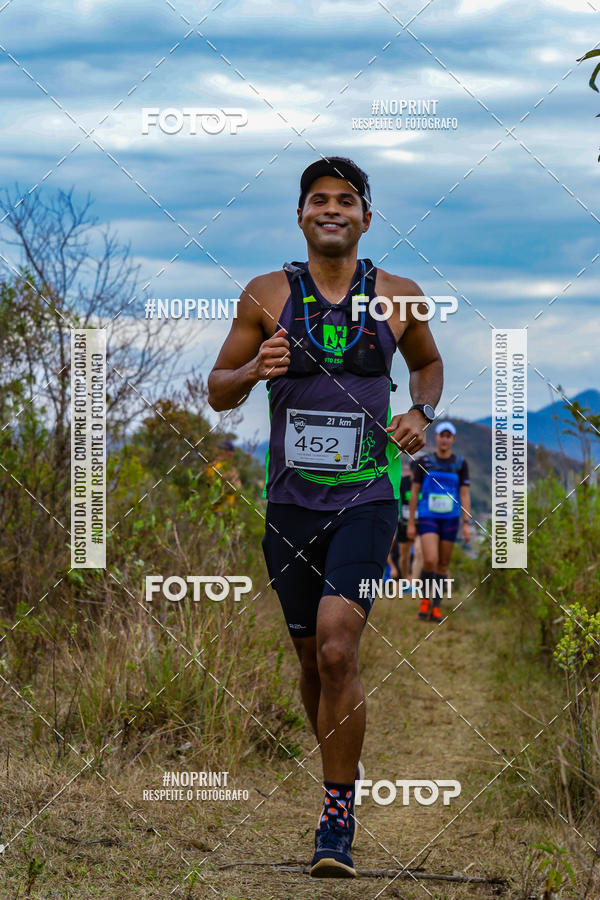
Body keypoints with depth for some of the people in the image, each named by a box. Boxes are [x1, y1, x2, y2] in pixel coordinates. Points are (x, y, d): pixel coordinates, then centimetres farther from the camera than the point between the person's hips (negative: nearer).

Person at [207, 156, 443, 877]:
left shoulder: (398, 298, 3)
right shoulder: (266, 296, 2)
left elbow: (428, 362, 22)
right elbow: (218, 391, 7)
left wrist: (422, 413, 2)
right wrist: (256, 370, -15)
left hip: (367, 500, -2)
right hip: (290, 503, 2)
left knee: (338, 652, -18)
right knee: (312, 661, 11)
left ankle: (337, 821, -10)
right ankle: (341, 781, 35)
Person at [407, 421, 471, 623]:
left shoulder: (460, 464, 4)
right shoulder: (424, 462, 1)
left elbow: (465, 495, 3)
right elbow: (414, 493, 4)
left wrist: (466, 524, -5)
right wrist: (411, 523, 1)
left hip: (450, 519, 2)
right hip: (428, 518, -2)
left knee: (443, 565, 5)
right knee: (430, 561, -18)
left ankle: (436, 607, 14)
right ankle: (425, 600, 3)